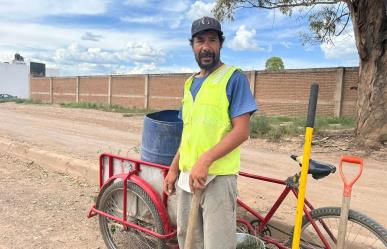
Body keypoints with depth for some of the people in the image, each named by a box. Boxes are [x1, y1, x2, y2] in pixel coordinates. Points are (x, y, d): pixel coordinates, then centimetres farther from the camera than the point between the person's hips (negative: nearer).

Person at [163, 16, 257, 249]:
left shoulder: (234, 78, -6)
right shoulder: (190, 83, 15)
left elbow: (241, 131, -14)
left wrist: (204, 160, -21)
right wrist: (174, 169, 14)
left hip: (218, 176, -6)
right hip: (187, 175, 7)